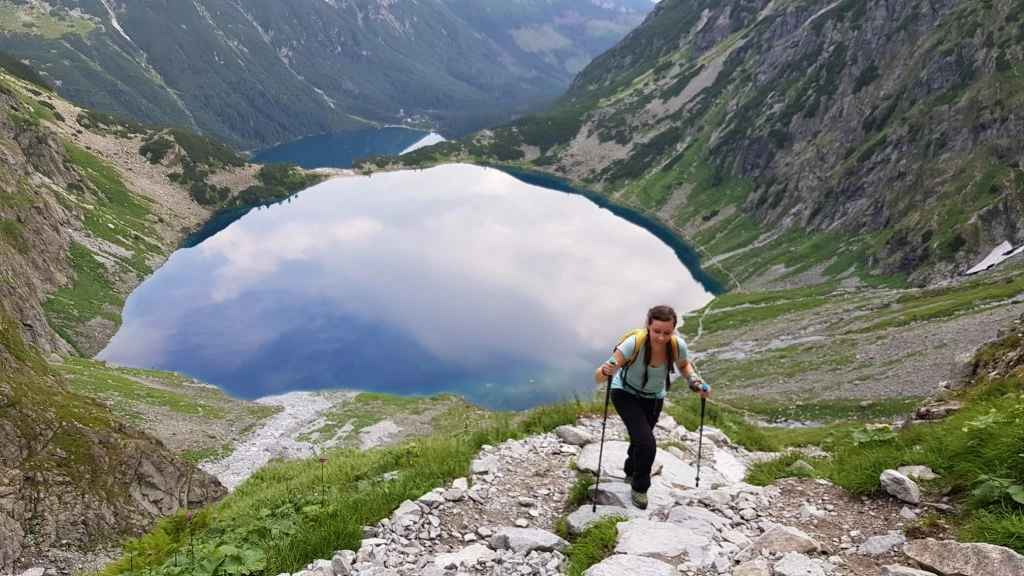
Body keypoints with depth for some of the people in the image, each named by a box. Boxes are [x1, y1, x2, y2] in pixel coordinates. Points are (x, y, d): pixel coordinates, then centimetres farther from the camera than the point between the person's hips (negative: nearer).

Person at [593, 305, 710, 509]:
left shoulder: (678, 346, -27)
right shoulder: (634, 343, -38)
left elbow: (684, 365, 0)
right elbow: (598, 378, -39)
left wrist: (696, 382, -19)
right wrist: (606, 371, -62)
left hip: (654, 398, 4)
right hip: (626, 394, -4)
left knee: (640, 439, 23)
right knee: (646, 443, -19)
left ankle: (631, 472, 56)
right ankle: (639, 487, 10)